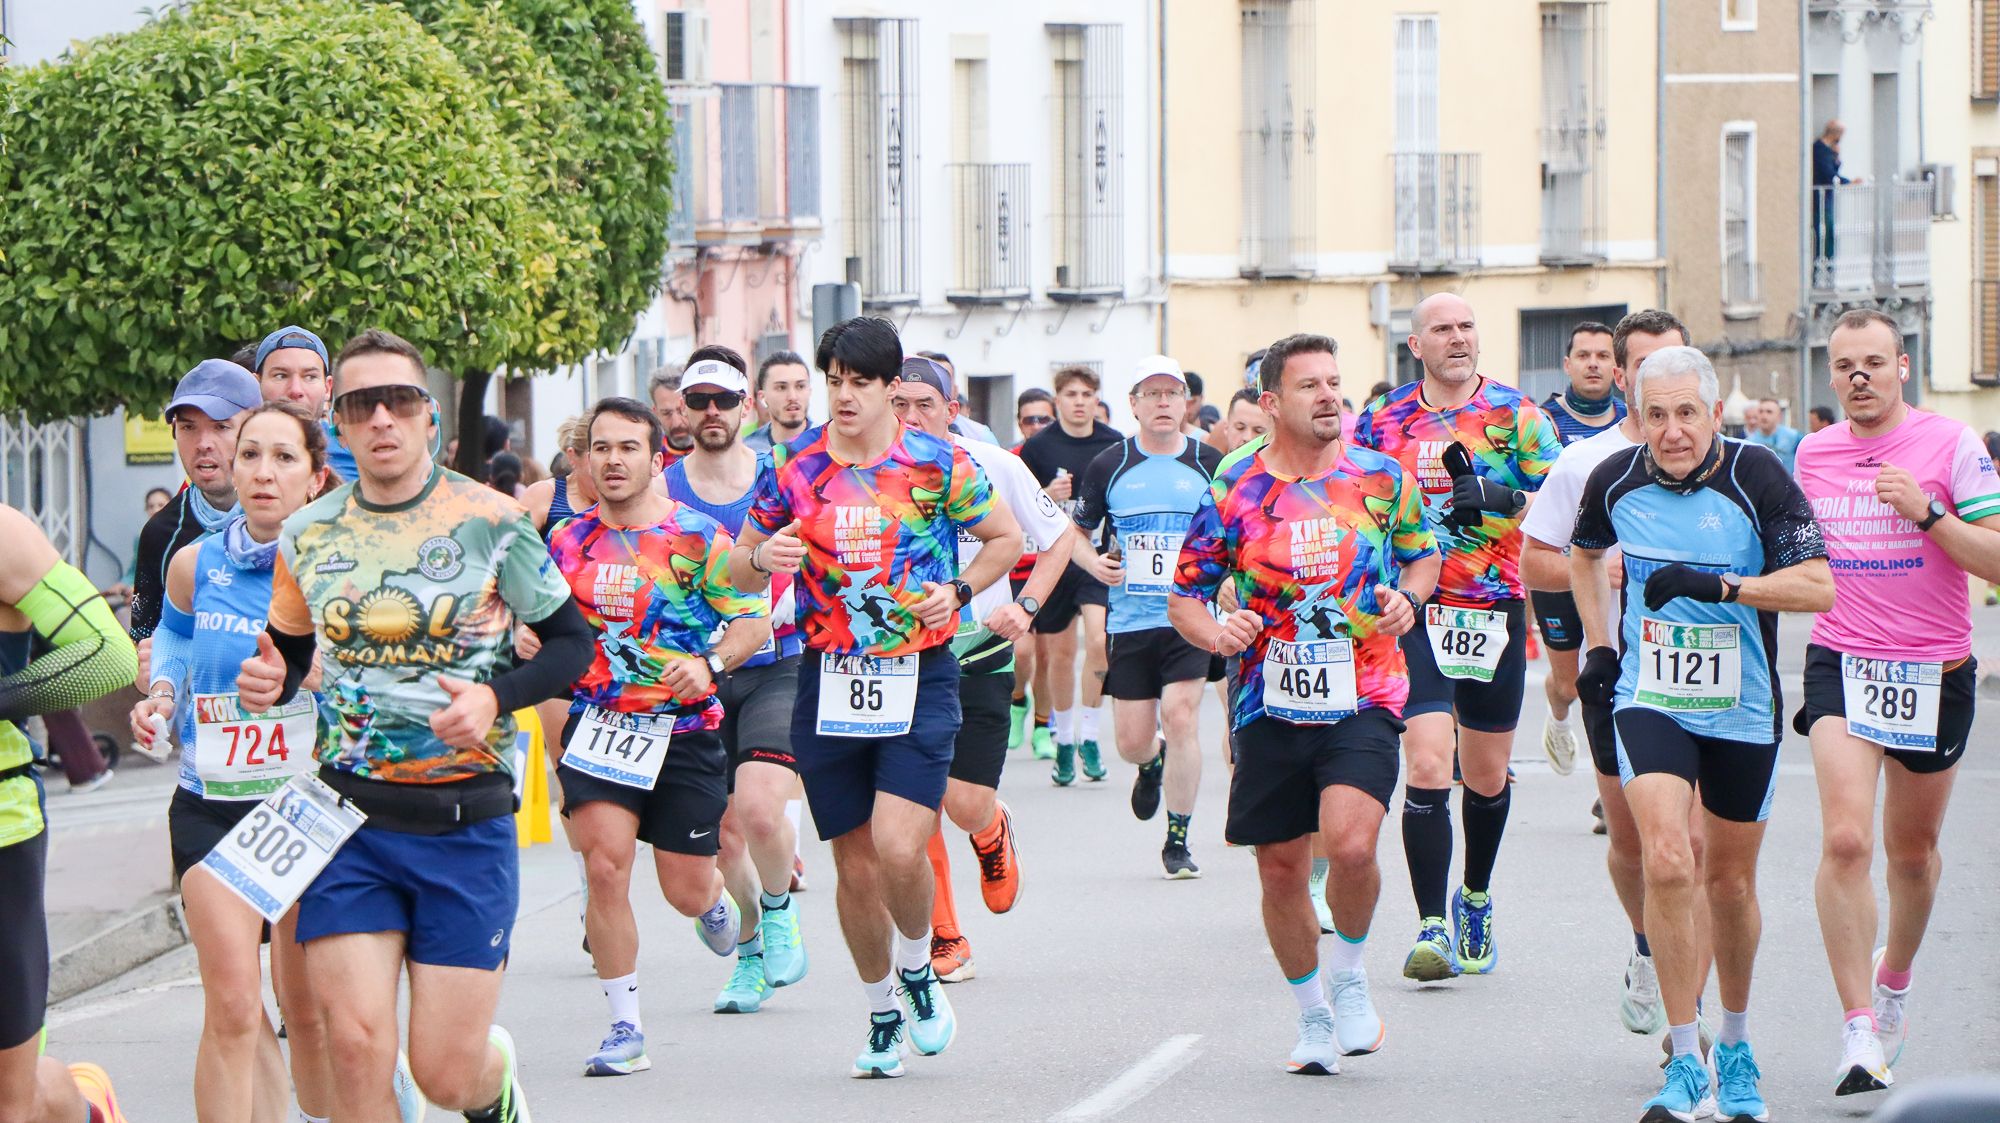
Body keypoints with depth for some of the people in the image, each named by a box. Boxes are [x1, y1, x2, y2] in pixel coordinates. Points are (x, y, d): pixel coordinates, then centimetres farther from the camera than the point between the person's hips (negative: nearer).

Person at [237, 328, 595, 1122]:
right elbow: (288, 648, 20)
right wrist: (268, 683, -4)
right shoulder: (307, 535, 5)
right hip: (348, 817, 2)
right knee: (355, 1042, -14)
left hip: (466, 823, -2)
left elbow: (573, 641, 2)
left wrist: (496, 698, -15)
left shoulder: (489, 522, -4)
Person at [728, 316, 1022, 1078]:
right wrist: (763, 559, -12)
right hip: (828, 682, 3)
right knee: (855, 866, 7)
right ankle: (883, 1014, 26)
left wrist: (957, 591, -7)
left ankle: (918, 970, 11)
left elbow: (1006, 538, 10)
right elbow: (738, 570, 11)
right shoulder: (794, 468, 2)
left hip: (919, 678, -2)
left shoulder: (937, 464, -3)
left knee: (899, 847, -18)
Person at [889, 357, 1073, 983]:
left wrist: (1026, 605, -5)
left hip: (979, 655, -1)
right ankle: (944, 940, 11)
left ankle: (994, 834, 32)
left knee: (967, 805, -7)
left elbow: (1061, 536, 7)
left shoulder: (991, 467, -7)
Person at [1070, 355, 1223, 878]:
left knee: (1180, 715, -17)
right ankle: (1152, 767, 43)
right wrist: (1092, 561, -6)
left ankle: (1178, 840, -5)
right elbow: (1077, 531, 15)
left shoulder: (1210, 465, 3)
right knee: (1132, 742, 3)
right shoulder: (1109, 466, 4)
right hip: (1129, 620, 2)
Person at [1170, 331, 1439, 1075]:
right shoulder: (1233, 493, -1)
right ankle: (1312, 1016, 29)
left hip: (1362, 703, -1)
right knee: (1280, 868, 8)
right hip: (1270, 707, 1)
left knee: (1351, 844, -23)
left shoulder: (1381, 478, 2)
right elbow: (1184, 595, 7)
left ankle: (1350, 975, 5)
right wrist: (1215, 634, -14)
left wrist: (1407, 597, -4)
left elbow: (1423, 555, 18)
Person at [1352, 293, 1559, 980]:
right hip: (1416, 613, -1)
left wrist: (1502, 500, -18)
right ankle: (1432, 928, -14)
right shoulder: (1382, 420, 6)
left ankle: (1477, 899, 37)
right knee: (1427, 765, -16)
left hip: (1497, 612, 1)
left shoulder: (1516, 414, 3)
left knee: (1487, 776, 12)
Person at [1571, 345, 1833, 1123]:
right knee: (1667, 863, -19)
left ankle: (1735, 1046, 35)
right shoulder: (1616, 481, -5)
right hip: (1649, 701, 0)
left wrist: (1716, 585, -27)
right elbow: (1584, 554, 18)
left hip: (1742, 709, 0)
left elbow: (1819, 586, -19)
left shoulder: (1756, 477, -14)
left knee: (1730, 883, 11)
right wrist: (1599, 645, 9)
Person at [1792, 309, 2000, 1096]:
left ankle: (1894, 977, 43)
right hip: (1841, 667, 1)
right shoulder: (1812, 454, 6)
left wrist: (1929, 512, -22)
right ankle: (1859, 1032, -18)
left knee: (1912, 848, 14)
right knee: (1844, 839, -18)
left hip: (1934, 669, -1)